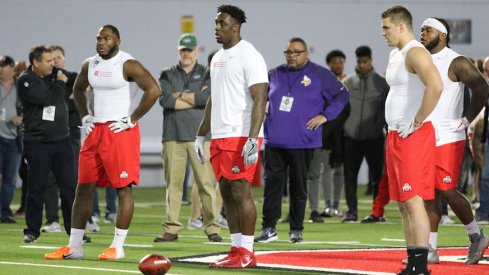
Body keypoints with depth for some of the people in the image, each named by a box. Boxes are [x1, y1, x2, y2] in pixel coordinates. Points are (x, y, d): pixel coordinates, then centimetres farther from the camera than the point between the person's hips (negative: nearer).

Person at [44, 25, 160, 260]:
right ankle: (74, 246, 11)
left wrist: (131, 119, -17)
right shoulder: (90, 65, 11)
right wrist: (85, 117, 16)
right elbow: (78, 89, 30)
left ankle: (117, 247, 0)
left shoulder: (128, 65, -11)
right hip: (95, 131, 7)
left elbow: (153, 90, -20)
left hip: (120, 131, -7)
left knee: (123, 188, -4)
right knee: (83, 187, 6)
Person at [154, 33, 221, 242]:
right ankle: (171, 229, 3)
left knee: (206, 183, -5)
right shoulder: (168, 75, 13)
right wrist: (195, 98, -6)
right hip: (173, 136, 1)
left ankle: (212, 229, -3)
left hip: (200, 136, -1)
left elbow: (208, 97, -10)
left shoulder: (207, 74, 10)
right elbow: (165, 100, -5)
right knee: (173, 183, 0)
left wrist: (180, 96, -4)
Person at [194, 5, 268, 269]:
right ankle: (236, 249, 12)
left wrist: (252, 139, -24)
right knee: (227, 192, 8)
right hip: (220, 137, 9)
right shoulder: (218, 57, 17)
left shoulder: (249, 56, -10)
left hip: (241, 137, -9)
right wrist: (201, 135, 23)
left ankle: (246, 253, -5)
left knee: (240, 191, -8)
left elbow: (260, 100, -16)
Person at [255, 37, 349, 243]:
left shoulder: (320, 75, 1)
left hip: (302, 142, -3)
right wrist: (264, 113, 12)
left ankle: (296, 230, 12)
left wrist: (325, 115, -4)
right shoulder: (275, 74, 12)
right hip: (274, 141, 3)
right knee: (272, 183, 0)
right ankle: (269, 229, 3)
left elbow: (342, 94, 3)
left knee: (299, 186, 4)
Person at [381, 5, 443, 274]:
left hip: (414, 137, -10)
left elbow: (435, 86, -30)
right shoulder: (395, 54, 17)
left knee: (413, 201, -13)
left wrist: (416, 122, -21)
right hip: (395, 136, 10)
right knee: (403, 204, 9)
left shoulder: (415, 53, -14)